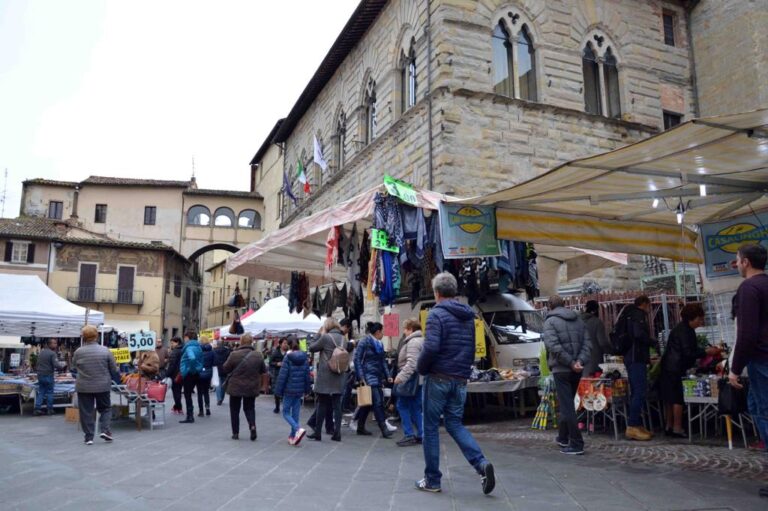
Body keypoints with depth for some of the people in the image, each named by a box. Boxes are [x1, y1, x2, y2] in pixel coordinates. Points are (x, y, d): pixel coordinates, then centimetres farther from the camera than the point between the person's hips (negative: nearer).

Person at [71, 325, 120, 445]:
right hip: (102, 386, 0)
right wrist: (117, 379, 17)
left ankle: (89, 437, 11)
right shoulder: (105, 350, -8)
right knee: (105, 408, 16)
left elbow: (74, 370, 8)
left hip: (83, 387, 0)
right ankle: (105, 431, 3)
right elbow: (114, 370, -2)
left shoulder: (78, 352, -6)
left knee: (86, 412, 8)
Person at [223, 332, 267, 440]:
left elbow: (226, 368, -5)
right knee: (249, 408, 18)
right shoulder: (258, 356, -8)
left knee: (235, 409, 14)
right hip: (252, 387, 2)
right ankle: (252, 425, -6)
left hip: (235, 387, -2)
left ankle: (235, 432, 17)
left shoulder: (234, 354, -16)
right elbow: (264, 370, 3)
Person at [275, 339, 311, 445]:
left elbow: (282, 376, -12)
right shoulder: (304, 358, 4)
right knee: (296, 413, 12)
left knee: (286, 412, 5)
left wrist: (278, 391, -5)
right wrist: (307, 390, 17)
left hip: (289, 390, -5)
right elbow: (307, 375, 8)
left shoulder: (287, 358, -11)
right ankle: (293, 436, 16)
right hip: (300, 391, 5)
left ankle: (298, 429, -16)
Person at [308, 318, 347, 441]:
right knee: (337, 405, 6)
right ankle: (337, 433, 7)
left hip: (325, 378, -5)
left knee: (322, 405, 4)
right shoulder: (343, 338, 7)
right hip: (339, 378, 5)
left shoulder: (325, 337, -11)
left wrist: (319, 335, 5)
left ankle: (317, 433, 11)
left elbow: (312, 348, -1)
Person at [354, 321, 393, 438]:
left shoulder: (379, 344, 15)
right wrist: (361, 377, -15)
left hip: (378, 376, 8)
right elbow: (357, 359, -10)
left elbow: (383, 361, 19)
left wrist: (387, 376, 11)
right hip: (369, 376, -8)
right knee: (377, 402, -10)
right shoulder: (364, 343, -8)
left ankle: (360, 427, 21)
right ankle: (384, 429, -8)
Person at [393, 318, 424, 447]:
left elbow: (411, 364, -26)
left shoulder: (413, 342, -15)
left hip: (411, 380, -10)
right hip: (419, 380, 10)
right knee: (415, 408, 13)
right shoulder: (421, 340, 17)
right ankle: (421, 435, 13)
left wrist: (401, 377, -27)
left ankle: (409, 435, 0)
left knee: (403, 406, -1)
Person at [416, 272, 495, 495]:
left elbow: (431, 347, -22)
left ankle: (432, 480, 14)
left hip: (438, 378, -6)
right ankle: (481, 464, -4)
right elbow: (471, 349, 15)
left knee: (431, 428, 6)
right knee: (455, 424, 16)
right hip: (461, 380, 6)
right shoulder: (468, 316, 11)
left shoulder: (437, 314, -12)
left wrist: (421, 368, -6)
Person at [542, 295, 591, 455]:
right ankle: (563, 438, 29)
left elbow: (553, 346, -18)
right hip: (576, 369, 6)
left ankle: (576, 444, -2)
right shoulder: (578, 320, 13)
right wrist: (579, 361, -8)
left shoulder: (550, 321, -5)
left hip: (561, 369, -6)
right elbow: (587, 343, 2)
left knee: (566, 406, -2)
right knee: (568, 403, 19)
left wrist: (571, 363, -15)